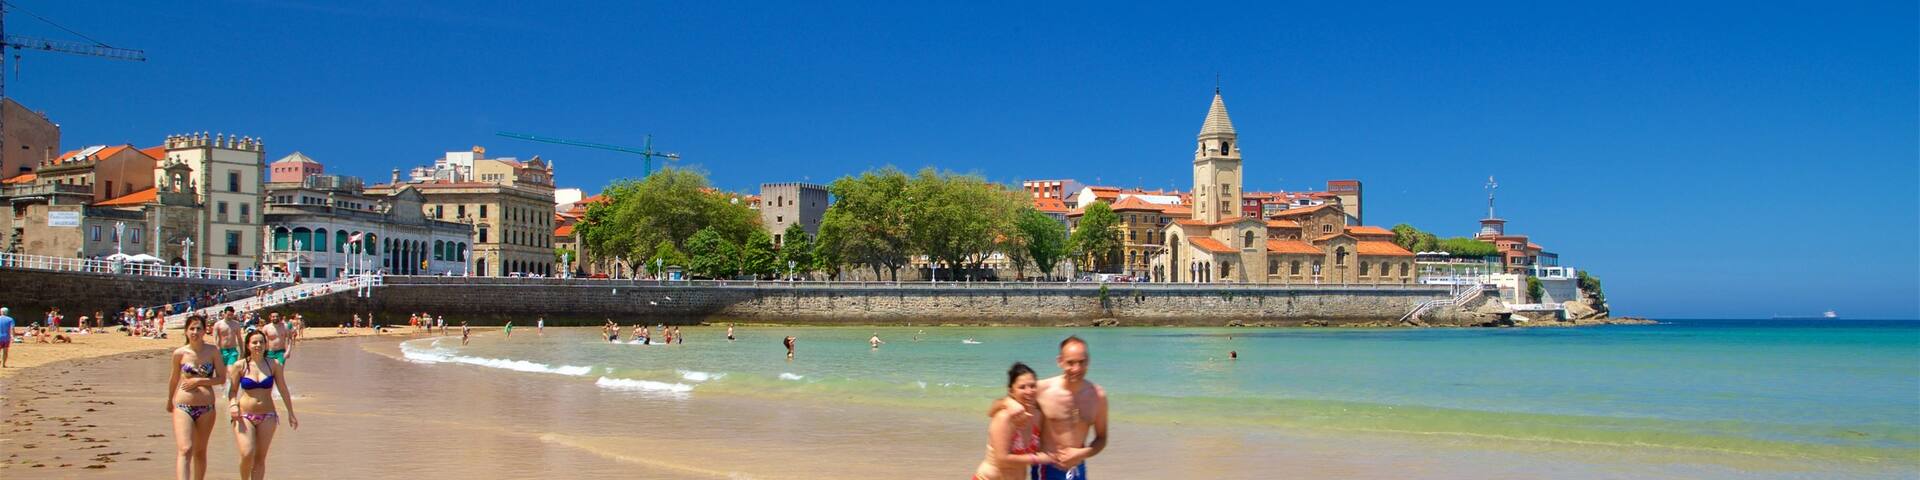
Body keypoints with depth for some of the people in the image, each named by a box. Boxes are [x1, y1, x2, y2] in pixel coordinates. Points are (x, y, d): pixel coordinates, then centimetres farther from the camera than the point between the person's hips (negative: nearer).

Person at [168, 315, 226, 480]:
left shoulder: (213, 351, 1)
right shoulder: (180, 353, 1)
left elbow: (222, 379, 0)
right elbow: (174, 380, 15)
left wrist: (199, 381, -12)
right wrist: (169, 401, 27)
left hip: (206, 408, 2)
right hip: (183, 407, -1)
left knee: (200, 451, 12)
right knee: (185, 450, -16)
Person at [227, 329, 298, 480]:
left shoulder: (274, 365, 2)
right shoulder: (240, 366, -1)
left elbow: (283, 390, 10)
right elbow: (233, 390, 7)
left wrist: (290, 413, 13)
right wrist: (232, 405, -13)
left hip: (267, 416, 2)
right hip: (244, 415, -2)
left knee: (260, 458, 3)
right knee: (247, 454, -15)